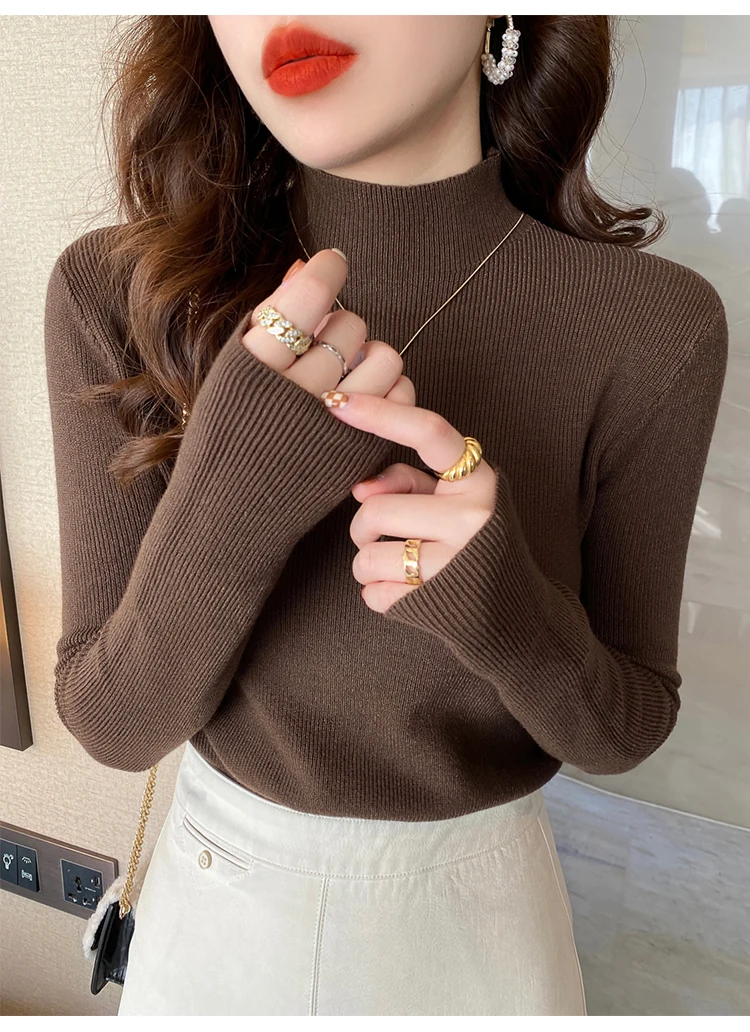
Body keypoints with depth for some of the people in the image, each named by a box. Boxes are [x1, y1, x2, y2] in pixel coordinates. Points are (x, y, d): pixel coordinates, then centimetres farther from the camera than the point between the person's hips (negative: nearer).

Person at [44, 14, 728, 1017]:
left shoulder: (652, 328, -20)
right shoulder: (116, 295, -17)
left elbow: (624, 728, -10)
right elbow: (113, 724, -15)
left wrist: (511, 612, -31)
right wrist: (229, 489, -33)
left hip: (477, 904, 0)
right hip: (216, 897, 1)